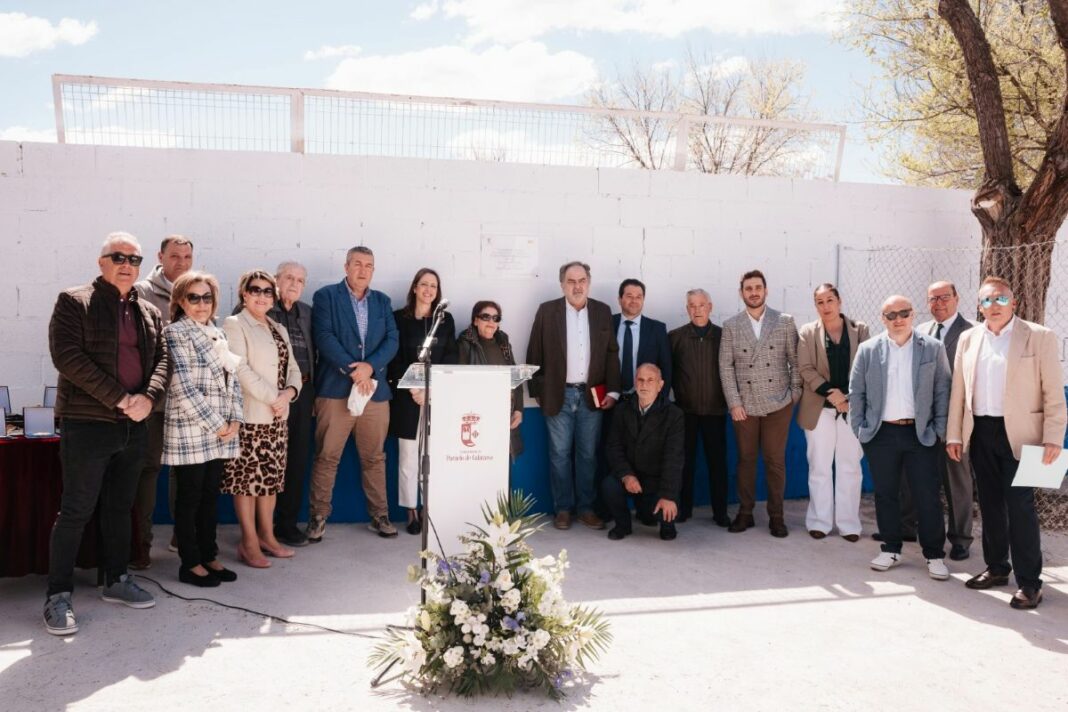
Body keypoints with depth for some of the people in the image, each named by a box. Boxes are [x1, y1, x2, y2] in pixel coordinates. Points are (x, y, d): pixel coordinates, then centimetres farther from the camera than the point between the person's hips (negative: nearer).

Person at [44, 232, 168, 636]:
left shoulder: (150, 313, 15)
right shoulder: (74, 303, -2)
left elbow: (162, 359, 8)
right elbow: (68, 357, -13)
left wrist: (148, 397, -13)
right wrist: (119, 399, -18)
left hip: (134, 425, 6)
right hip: (86, 423, -5)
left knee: (120, 508, 14)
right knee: (76, 511, -2)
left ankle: (116, 581, 26)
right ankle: (58, 596, 8)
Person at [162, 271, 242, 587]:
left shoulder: (217, 334, 15)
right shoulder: (175, 332, -6)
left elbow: (233, 380, 14)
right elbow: (183, 387, -14)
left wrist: (235, 420, 0)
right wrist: (216, 425, -14)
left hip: (221, 431, 6)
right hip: (189, 431, -6)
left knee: (210, 496, 12)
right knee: (189, 498, 2)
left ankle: (209, 556, 21)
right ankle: (190, 564, 11)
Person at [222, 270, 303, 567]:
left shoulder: (278, 329, 18)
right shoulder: (234, 325, -4)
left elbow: (292, 368, 14)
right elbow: (241, 369, -14)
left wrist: (290, 392, -7)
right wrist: (272, 398, -15)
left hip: (278, 416, 7)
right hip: (250, 416, -7)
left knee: (271, 476, 11)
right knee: (247, 477, -3)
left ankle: (267, 535, 21)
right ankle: (249, 543, 5)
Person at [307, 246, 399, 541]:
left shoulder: (382, 301, 15)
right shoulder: (326, 296, 3)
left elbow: (392, 340, 5)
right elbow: (325, 337, -8)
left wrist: (369, 367, -13)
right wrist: (353, 371, -16)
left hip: (375, 390, 3)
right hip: (335, 390, -3)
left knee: (374, 458, 9)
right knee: (326, 457, 0)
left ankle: (379, 515, 19)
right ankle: (318, 517, 11)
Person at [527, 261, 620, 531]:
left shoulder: (603, 311, 5)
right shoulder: (547, 311, -1)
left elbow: (612, 354, 6)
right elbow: (534, 355, 2)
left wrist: (612, 390, 0)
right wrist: (537, 391, 1)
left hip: (592, 395, 2)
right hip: (559, 395, -1)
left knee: (588, 454, 7)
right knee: (559, 454, 4)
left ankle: (586, 507, 18)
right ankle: (563, 509, 15)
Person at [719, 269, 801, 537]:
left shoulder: (785, 322, 2)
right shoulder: (731, 326, 3)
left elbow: (795, 360, 4)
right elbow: (726, 366, 0)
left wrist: (796, 393, -1)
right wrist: (734, 403, -6)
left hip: (778, 404, -1)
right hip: (744, 405, 1)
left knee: (775, 460, 4)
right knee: (746, 459, 8)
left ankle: (776, 515, 16)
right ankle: (745, 512, 19)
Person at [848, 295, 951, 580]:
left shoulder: (933, 348, 2)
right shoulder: (868, 350, 3)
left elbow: (942, 391, 3)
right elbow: (856, 392, 6)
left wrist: (940, 429, -2)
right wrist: (859, 428, 2)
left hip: (920, 434, -1)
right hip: (881, 434, 1)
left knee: (927, 496, 1)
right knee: (885, 494, 9)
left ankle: (934, 555, 15)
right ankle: (891, 550, 22)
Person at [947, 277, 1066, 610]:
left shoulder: (1040, 337, -3)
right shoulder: (968, 339, 9)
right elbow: (958, 391, 10)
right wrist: (954, 435, 7)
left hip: (1019, 434, -4)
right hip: (980, 433, 4)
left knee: (1020, 506, -5)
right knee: (990, 504, 12)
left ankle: (1029, 583, 5)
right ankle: (996, 568, 25)